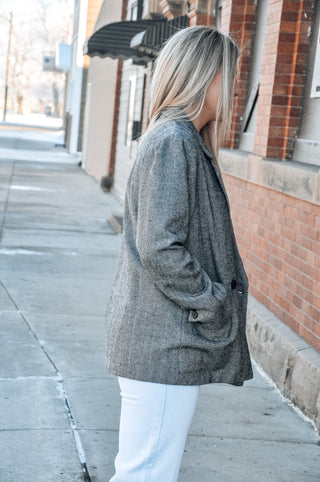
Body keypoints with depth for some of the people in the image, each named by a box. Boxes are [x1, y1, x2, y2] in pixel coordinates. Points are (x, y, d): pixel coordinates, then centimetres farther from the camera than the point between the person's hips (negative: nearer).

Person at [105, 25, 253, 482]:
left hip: (159, 340, 10)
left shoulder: (183, 140, 15)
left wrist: (216, 301, 13)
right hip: (165, 345, -10)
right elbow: (159, 249, -23)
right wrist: (214, 305, -14)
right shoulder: (173, 141, -17)